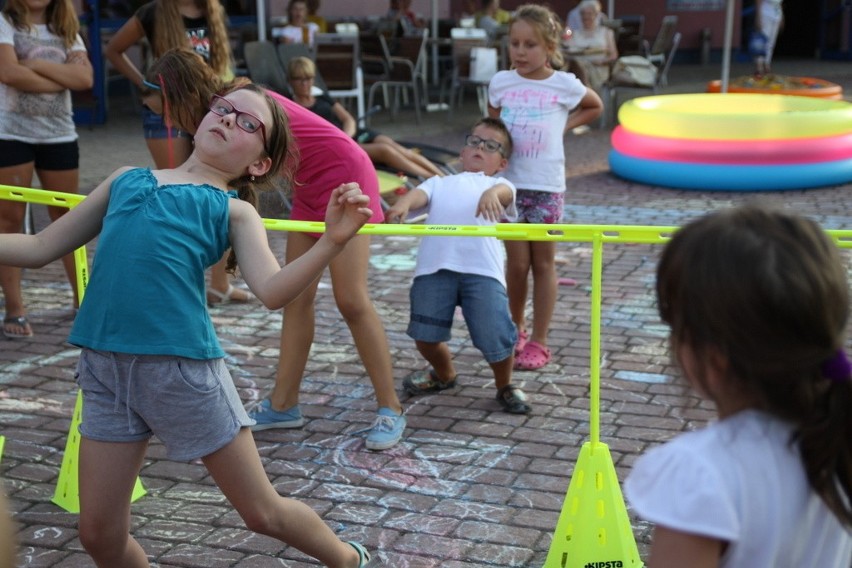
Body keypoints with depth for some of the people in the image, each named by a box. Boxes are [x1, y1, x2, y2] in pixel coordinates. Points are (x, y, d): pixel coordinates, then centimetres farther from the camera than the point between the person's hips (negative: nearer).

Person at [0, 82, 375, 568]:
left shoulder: (233, 209, 3)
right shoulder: (126, 180, 15)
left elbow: (273, 291, -13)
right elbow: (40, 248, 19)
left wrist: (332, 241, -29)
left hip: (183, 366, -4)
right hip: (103, 365, 4)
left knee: (262, 512, 9)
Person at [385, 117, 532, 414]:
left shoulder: (499, 185, 27)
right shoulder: (440, 183, 33)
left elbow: (504, 191, 1)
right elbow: (420, 193, 10)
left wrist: (491, 193, -25)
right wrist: (402, 205, -15)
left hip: (481, 268, -2)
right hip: (435, 266, 2)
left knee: (496, 338, -11)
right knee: (425, 335, 1)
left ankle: (505, 385, 20)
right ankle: (444, 374, 35)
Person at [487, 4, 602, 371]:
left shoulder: (564, 85, -4)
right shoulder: (500, 82, 0)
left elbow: (594, 108, 15)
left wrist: (564, 126, 2)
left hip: (546, 186, -1)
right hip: (509, 183, 1)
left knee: (543, 264, 7)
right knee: (516, 264, 5)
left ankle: (538, 342, 14)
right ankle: (515, 330, 25)